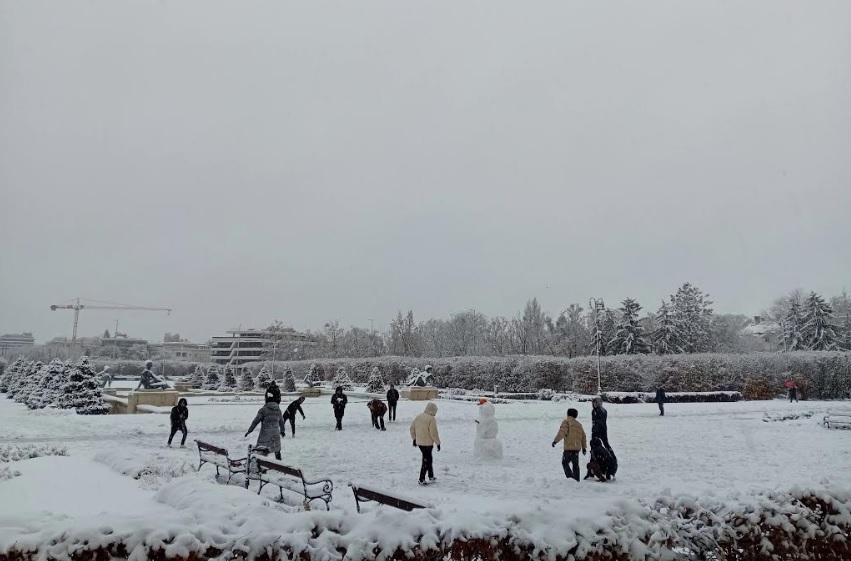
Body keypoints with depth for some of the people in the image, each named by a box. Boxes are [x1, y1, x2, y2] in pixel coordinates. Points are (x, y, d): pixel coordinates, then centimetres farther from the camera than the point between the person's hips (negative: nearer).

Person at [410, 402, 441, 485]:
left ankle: (431, 477, 31)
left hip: (419, 443, 8)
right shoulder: (432, 419, -18)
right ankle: (421, 480, 8)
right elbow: (434, 433, -19)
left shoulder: (418, 417, 5)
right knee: (426, 461, 4)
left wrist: (414, 438, 24)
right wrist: (438, 443, -8)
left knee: (429, 459, 21)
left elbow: (412, 428, 13)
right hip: (428, 444, -8)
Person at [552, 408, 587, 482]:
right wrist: (584, 447, 24)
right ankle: (577, 480, 15)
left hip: (569, 448, -6)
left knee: (565, 463, 4)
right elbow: (583, 436, 18)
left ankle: (570, 477, -12)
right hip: (577, 448, 6)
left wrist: (555, 441, -13)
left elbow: (562, 432, -15)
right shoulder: (579, 424, 17)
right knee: (575, 465, 15)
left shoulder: (566, 422, -2)